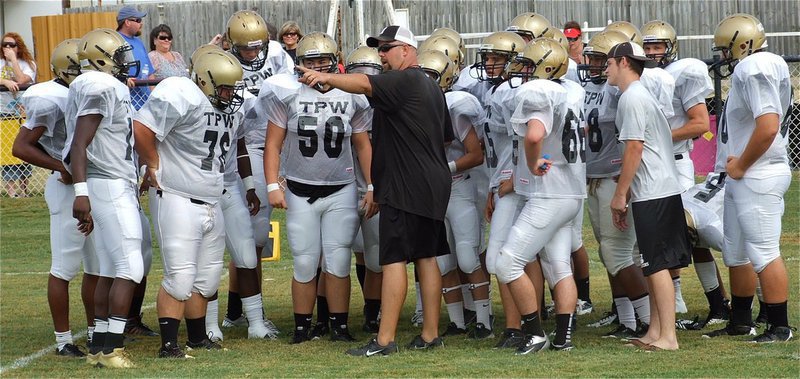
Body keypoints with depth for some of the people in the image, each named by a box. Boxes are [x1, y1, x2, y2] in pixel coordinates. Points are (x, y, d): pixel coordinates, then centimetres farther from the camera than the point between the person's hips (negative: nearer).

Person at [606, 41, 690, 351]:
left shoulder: (632, 98, -11)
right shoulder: (642, 96, 19)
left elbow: (634, 149, -16)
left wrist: (620, 195, -11)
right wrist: (625, 195, 22)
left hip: (652, 193, -10)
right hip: (666, 189, 10)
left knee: (657, 264, -8)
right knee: (654, 265, 12)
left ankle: (668, 337, -8)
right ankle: (655, 332, 16)